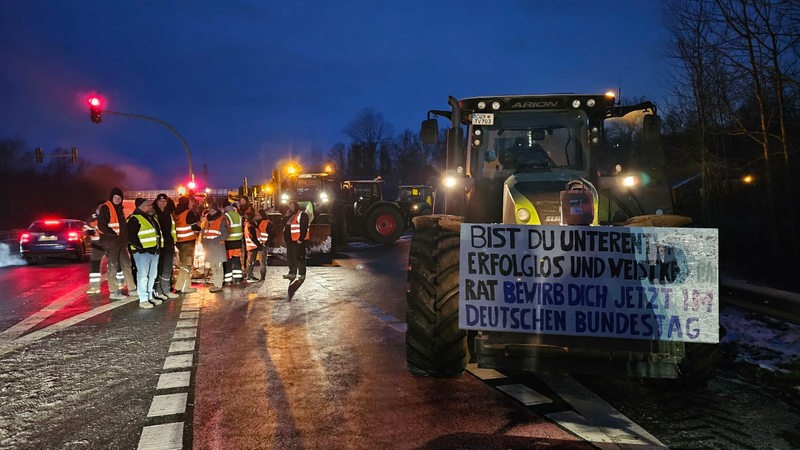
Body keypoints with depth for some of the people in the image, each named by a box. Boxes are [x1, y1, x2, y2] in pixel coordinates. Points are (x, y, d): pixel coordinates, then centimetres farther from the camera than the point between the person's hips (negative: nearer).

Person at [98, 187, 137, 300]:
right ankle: (113, 292, 3)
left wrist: (125, 237, 12)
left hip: (121, 241, 8)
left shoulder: (119, 209, 17)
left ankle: (132, 289, 14)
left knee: (126, 264, 9)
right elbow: (101, 225, -16)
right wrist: (113, 234, -17)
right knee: (113, 266, -3)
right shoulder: (105, 208, -8)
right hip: (110, 241, -8)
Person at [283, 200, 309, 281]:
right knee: (290, 257, 13)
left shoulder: (302, 215, -9)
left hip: (298, 241, -9)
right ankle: (292, 273, 23)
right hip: (290, 240, 9)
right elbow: (286, 225, 24)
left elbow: (304, 228, -17)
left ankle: (302, 274, -2)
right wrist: (287, 216, 10)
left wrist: (301, 239, -22)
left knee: (299, 258, -8)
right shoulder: (291, 215, 20)